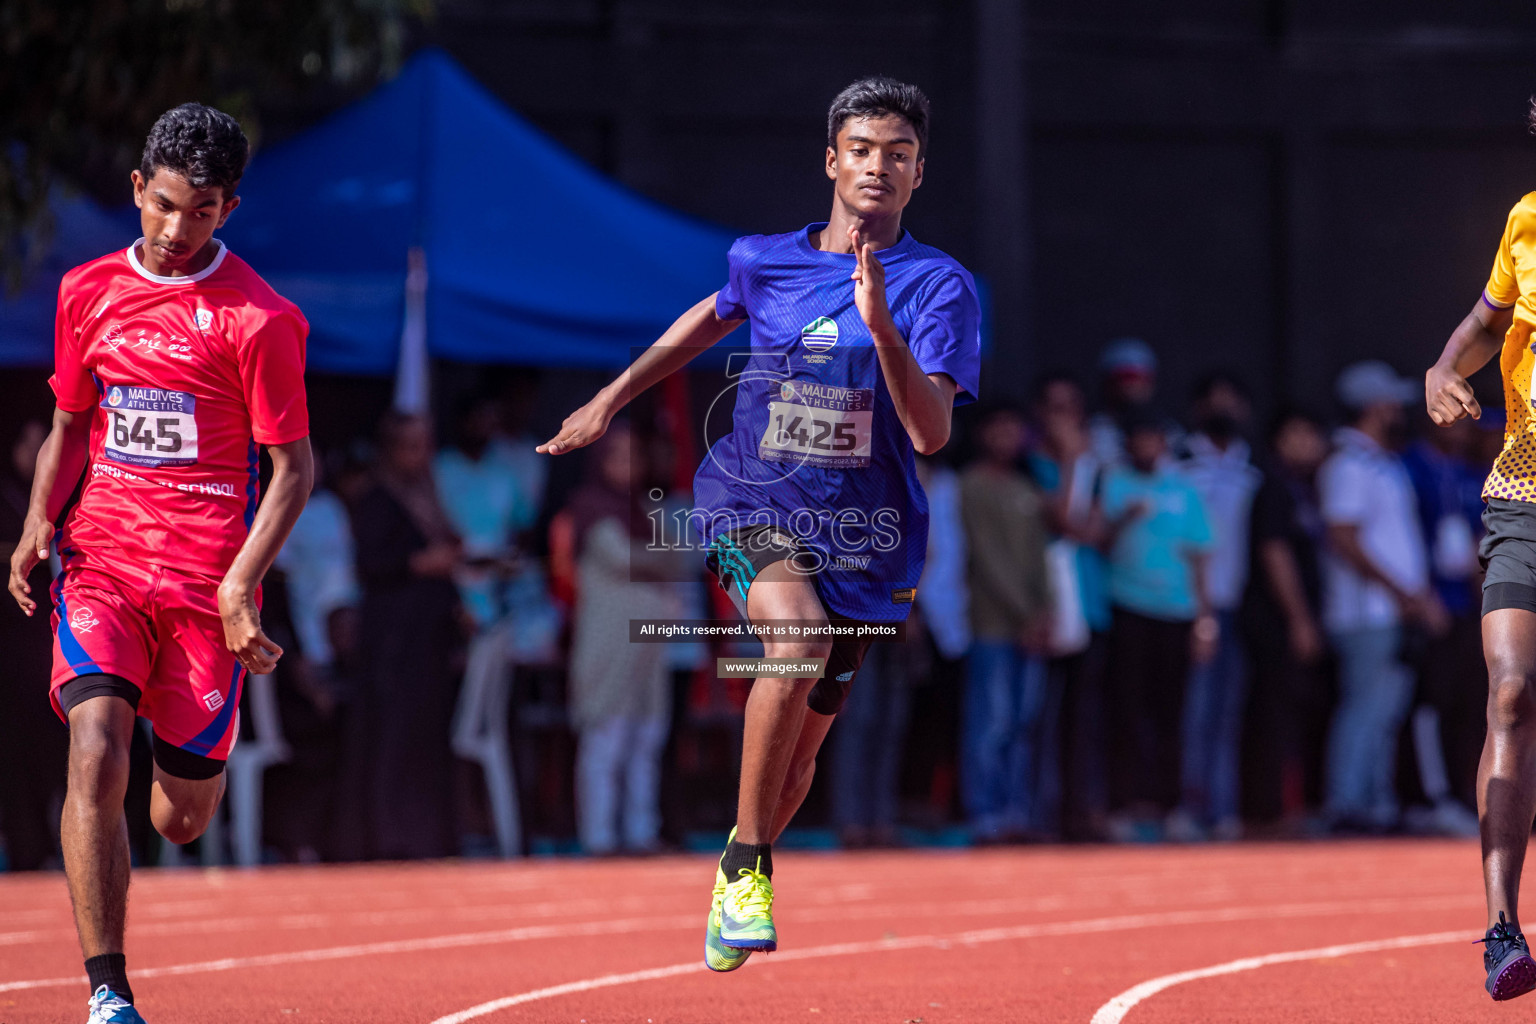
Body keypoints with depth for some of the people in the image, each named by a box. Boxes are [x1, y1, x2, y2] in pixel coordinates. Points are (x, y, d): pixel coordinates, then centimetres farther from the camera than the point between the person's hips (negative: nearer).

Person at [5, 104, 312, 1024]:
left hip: (207, 580, -2)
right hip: (101, 559, 2)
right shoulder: (88, 292, 7)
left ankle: (200, 757, 45)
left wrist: (242, 585, -15)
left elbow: (294, 468, -4)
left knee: (182, 819, 5)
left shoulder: (259, 319, -6)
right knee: (95, 751, -22)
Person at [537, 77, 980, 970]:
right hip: (754, 505, 0)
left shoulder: (940, 287, -7)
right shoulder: (765, 260, 1)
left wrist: (881, 327, -32)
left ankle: (737, 883, 36)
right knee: (796, 643, -32)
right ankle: (746, 862, -17)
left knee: (797, 754, 7)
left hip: (864, 540, 0)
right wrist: (612, 399, 31)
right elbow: (712, 319, 25)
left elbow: (932, 433, -19)